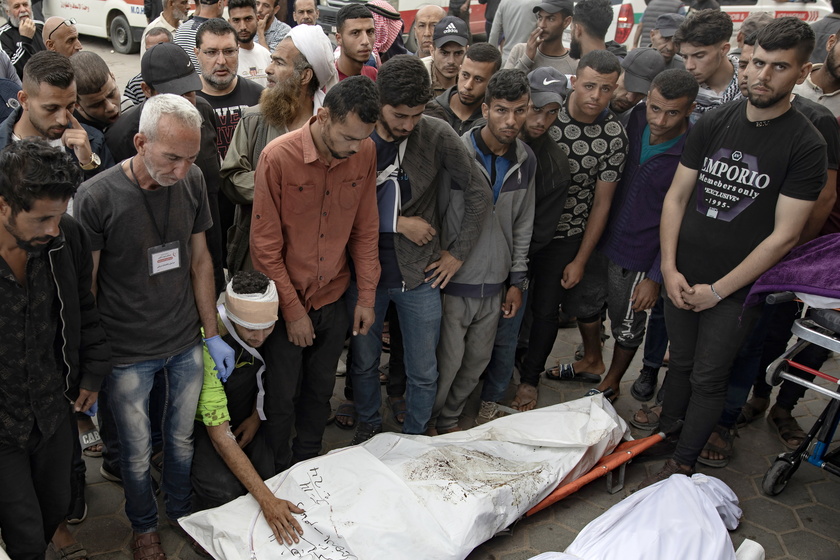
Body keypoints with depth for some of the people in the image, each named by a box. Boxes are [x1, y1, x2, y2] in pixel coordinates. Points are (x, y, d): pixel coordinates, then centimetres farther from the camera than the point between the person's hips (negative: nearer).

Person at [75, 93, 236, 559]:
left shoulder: (191, 180, -7)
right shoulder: (96, 196, -20)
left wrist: (213, 335, 6)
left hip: (186, 344, 3)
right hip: (127, 354, -3)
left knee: (182, 438, 19)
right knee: (137, 453, 13)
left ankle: (182, 511, 46)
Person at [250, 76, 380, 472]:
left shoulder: (365, 152, -7)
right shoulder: (279, 157, -20)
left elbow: (365, 228, 3)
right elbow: (265, 246, -15)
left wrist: (367, 296, 1)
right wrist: (293, 311, -13)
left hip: (333, 299, 4)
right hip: (285, 303, -4)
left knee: (320, 393, 19)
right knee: (281, 399, 9)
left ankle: (307, 466, 41)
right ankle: (278, 479, 33)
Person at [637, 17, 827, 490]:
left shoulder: (806, 145, -11)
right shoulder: (715, 123, 2)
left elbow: (784, 235, -13)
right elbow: (677, 195, 5)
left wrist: (718, 290, -12)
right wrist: (670, 268, -4)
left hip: (735, 288, -4)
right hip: (682, 278, 4)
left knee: (708, 378, 6)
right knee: (680, 363, 18)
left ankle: (682, 466, 22)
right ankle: (665, 437, 37)